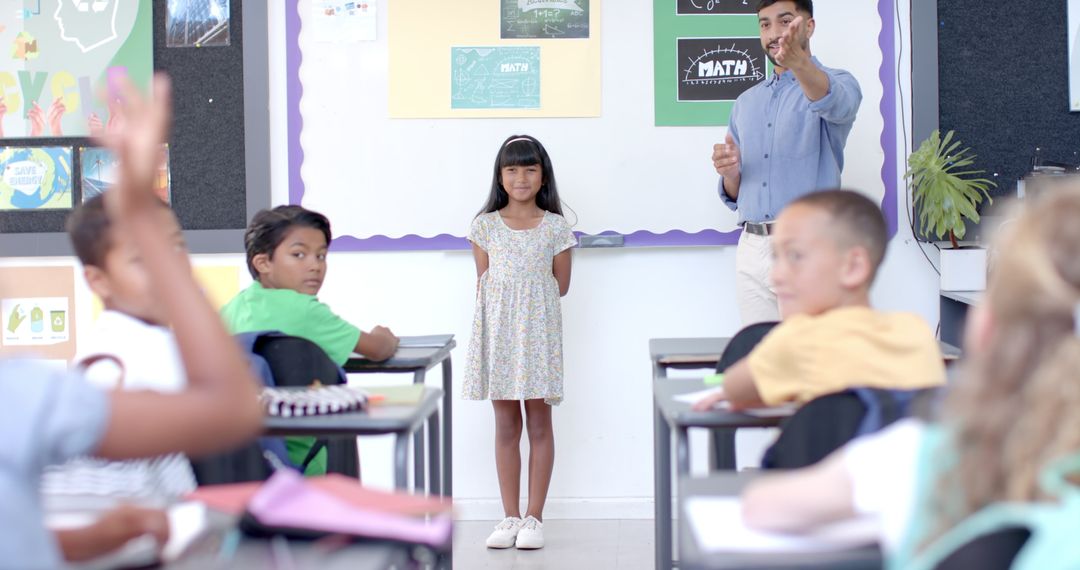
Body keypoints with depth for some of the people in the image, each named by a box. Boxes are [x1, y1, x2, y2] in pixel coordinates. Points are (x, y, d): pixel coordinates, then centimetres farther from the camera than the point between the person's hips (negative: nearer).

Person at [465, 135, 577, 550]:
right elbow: (484, 282, 7)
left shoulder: (555, 227, 2)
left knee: (539, 423, 2)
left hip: (539, 329, -1)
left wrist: (521, 293, 2)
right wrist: (517, 294, 0)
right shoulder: (486, 225, 5)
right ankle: (510, 517, 12)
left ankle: (534, 517, 8)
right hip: (498, 329, 1)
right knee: (506, 425, 6)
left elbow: (561, 285, 5)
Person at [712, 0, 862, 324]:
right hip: (752, 249, 5)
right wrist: (729, 172, -5)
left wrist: (798, 62, -46)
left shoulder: (837, 84, 2)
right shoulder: (745, 103, 18)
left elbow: (834, 103, -26)